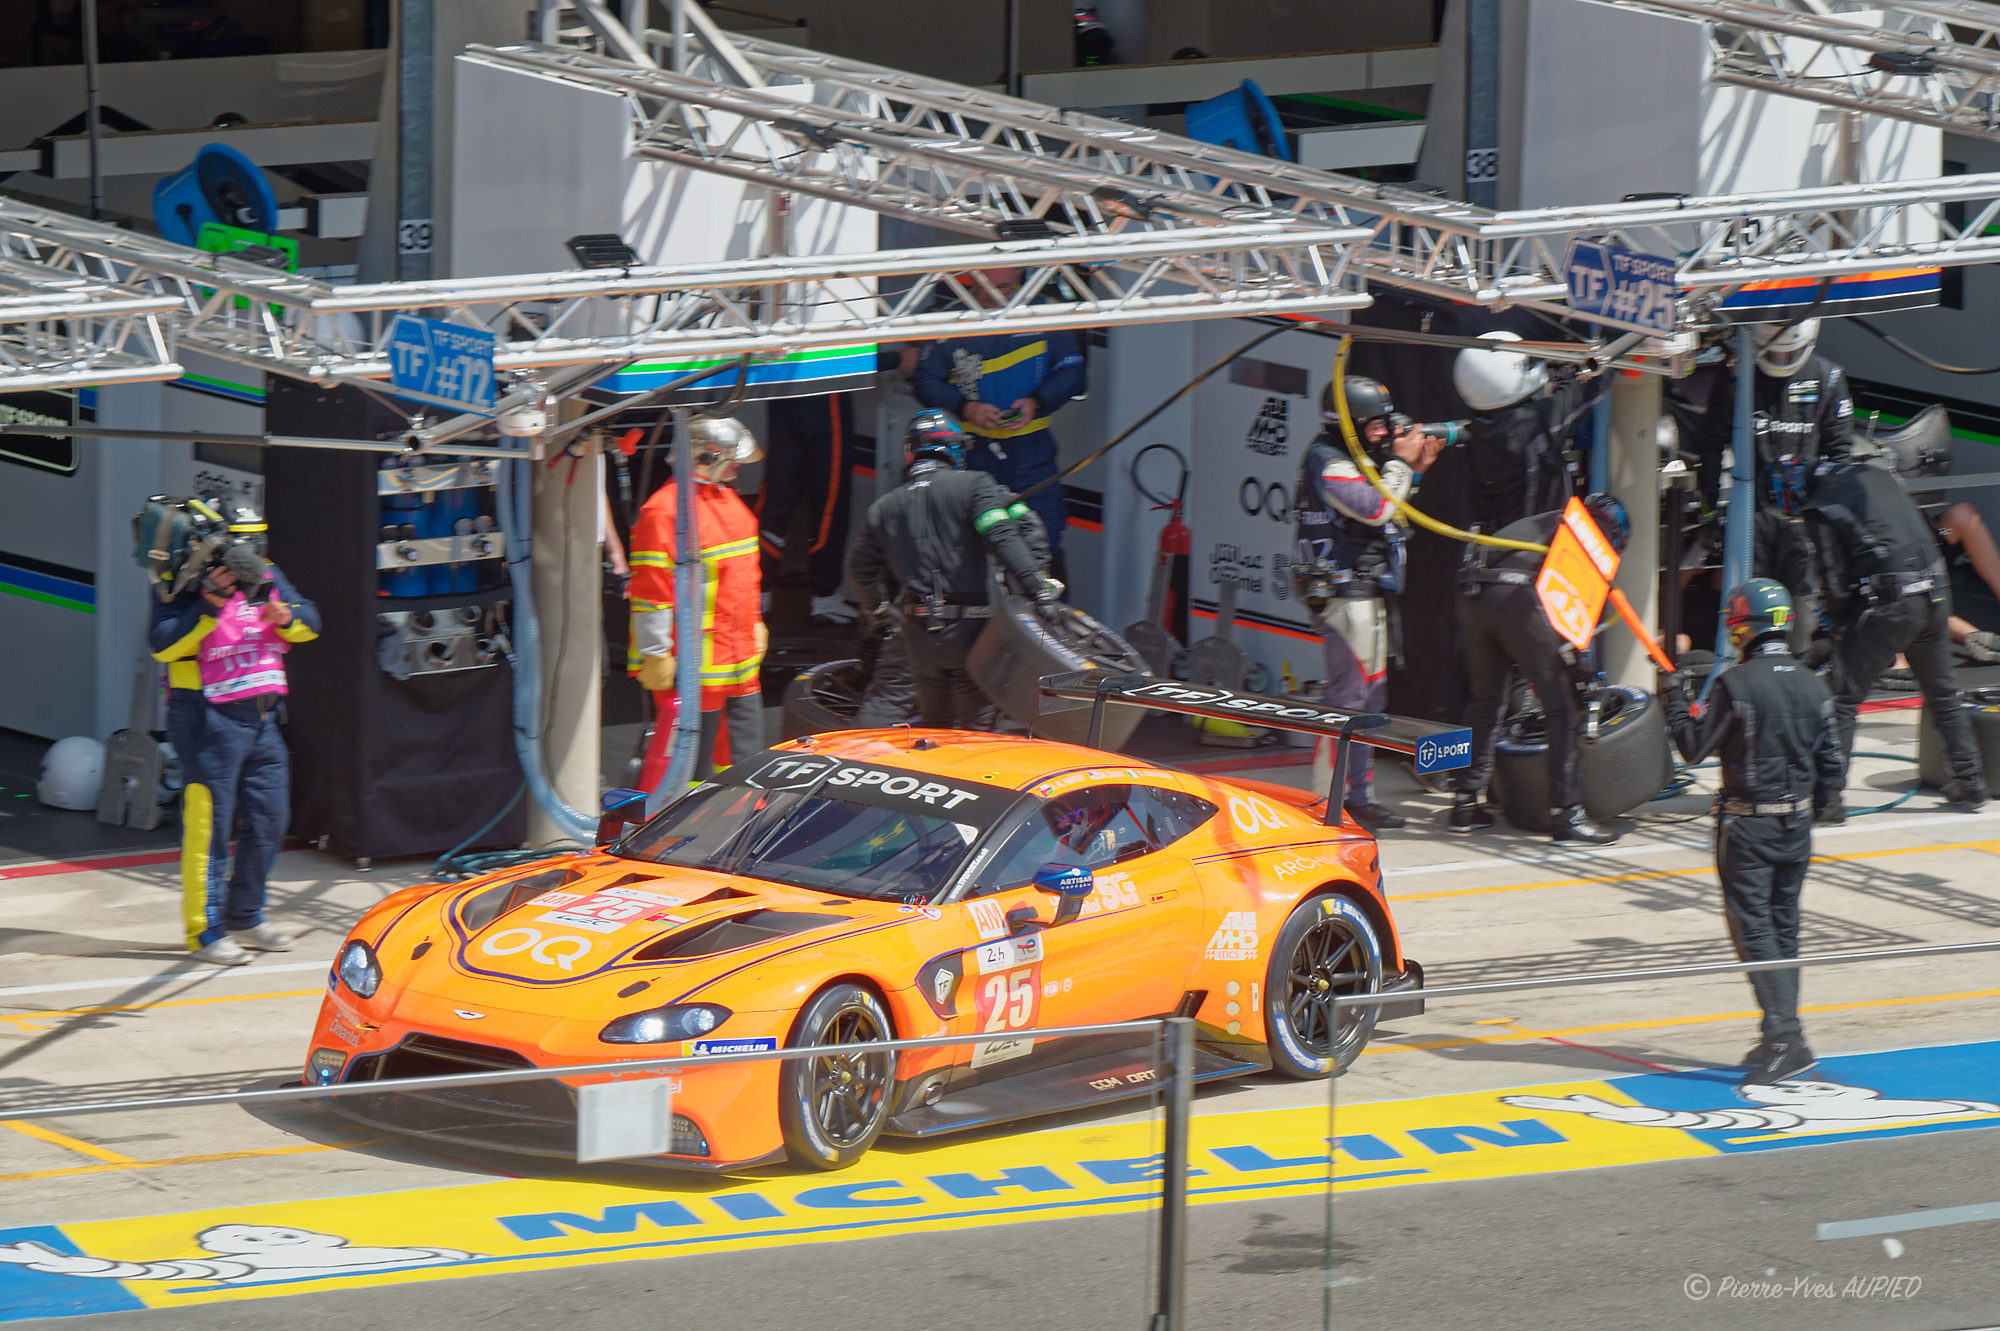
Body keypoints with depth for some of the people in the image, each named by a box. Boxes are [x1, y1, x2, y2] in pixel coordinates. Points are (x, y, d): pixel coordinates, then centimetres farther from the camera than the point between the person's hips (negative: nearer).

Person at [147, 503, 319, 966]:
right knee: (209, 826, -6)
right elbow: (162, 644, -20)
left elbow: (309, 622, 14)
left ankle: (246, 919, 28)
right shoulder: (187, 585, -10)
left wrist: (285, 617, -9)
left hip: (263, 719, 7)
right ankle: (206, 932, 1)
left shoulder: (268, 577, 10)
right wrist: (209, 605, -27)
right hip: (210, 720, -7)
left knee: (268, 823, 13)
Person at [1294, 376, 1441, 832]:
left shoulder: (1352, 460, 18)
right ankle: (1326, 804, -10)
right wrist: (1400, 463, -12)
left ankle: (1359, 798, 20)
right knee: (1348, 696, -11)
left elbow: (1390, 519, 22)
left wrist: (1413, 469, 11)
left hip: (1366, 594, 11)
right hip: (1346, 594, -11)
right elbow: (1376, 508, -25)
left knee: (1369, 698, 14)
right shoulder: (1329, 464, -14)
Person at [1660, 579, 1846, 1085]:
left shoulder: (1736, 684, -16)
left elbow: (1694, 745, -8)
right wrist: (1818, 809, 23)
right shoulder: (1811, 685, 2)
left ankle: (1785, 1034, -15)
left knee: (1754, 930, -4)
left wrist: (1673, 697, 5)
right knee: (1784, 929, 14)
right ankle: (1780, 1041, 19)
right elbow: (1832, 761, 7)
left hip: (1746, 825, -6)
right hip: (1796, 825, 6)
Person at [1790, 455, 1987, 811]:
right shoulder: (1877, 474, 16)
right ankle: (1970, 782, 28)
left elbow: (1837, 580, -5)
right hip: (1936, 593, 7)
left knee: (1844, 699, -1)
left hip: (1889, 605, -7)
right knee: (1942, 694, 22)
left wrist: (1839, 627, 11)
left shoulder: (1821, 509, -4)